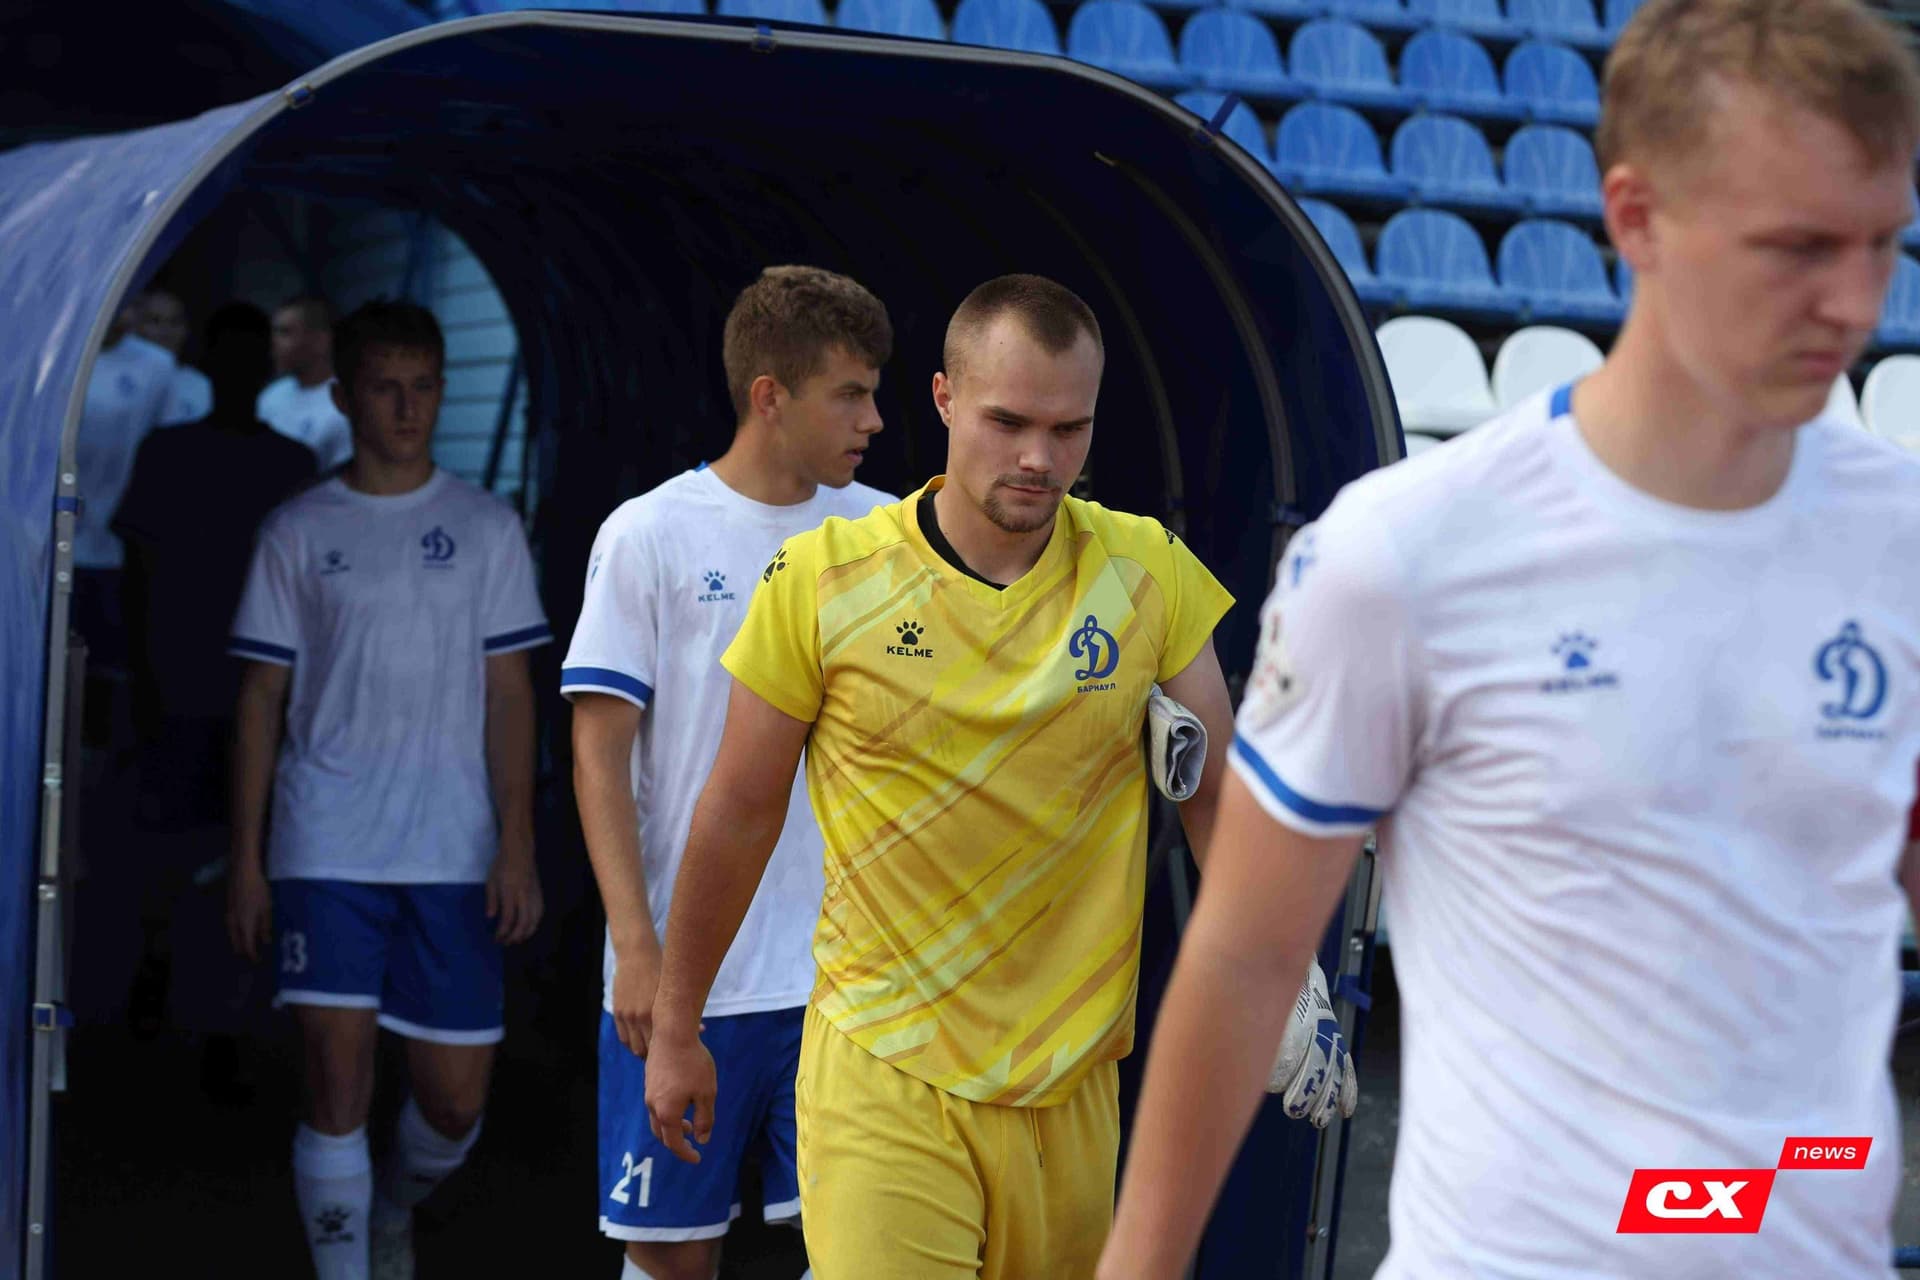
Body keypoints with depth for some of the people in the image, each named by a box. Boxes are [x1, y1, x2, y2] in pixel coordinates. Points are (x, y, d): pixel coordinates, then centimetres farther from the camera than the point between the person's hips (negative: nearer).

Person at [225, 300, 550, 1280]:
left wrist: (517, 845, -4)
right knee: (337, 1081, -8)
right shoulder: (297, 533, 5)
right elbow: (262, 699, 6)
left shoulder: (485, 528, 6)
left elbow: (509, 695, 4)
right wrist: (245, 858, 2)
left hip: (454, 857, 1)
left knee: (455, 1097, 4)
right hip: (326, 855, -1)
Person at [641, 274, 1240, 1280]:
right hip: (883, 1078, -2)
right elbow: (737, 815, 4)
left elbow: (1221, 796, 5)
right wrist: (674, 1029, 10)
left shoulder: (1149, 571, -1)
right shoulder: (821, 579, -6)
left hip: (1071, 1081, 3)